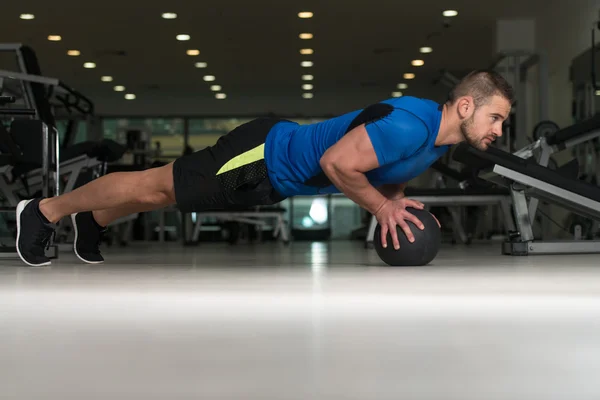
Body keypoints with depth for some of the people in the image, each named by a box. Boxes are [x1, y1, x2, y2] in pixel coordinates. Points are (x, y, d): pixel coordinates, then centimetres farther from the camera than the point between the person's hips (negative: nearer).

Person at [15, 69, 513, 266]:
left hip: (274, 179, 8)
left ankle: (93, 222, 44)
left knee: (171, 192, 24)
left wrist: (397, 199, -1)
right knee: (155, 188, 5)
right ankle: (44, 211, 20)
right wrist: (383, 207, -23)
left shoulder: (440, 139, 0)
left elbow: (384, 170, 18)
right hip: (262, 157, -8)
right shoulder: (411, 125, -32)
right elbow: (336, 162, -34)